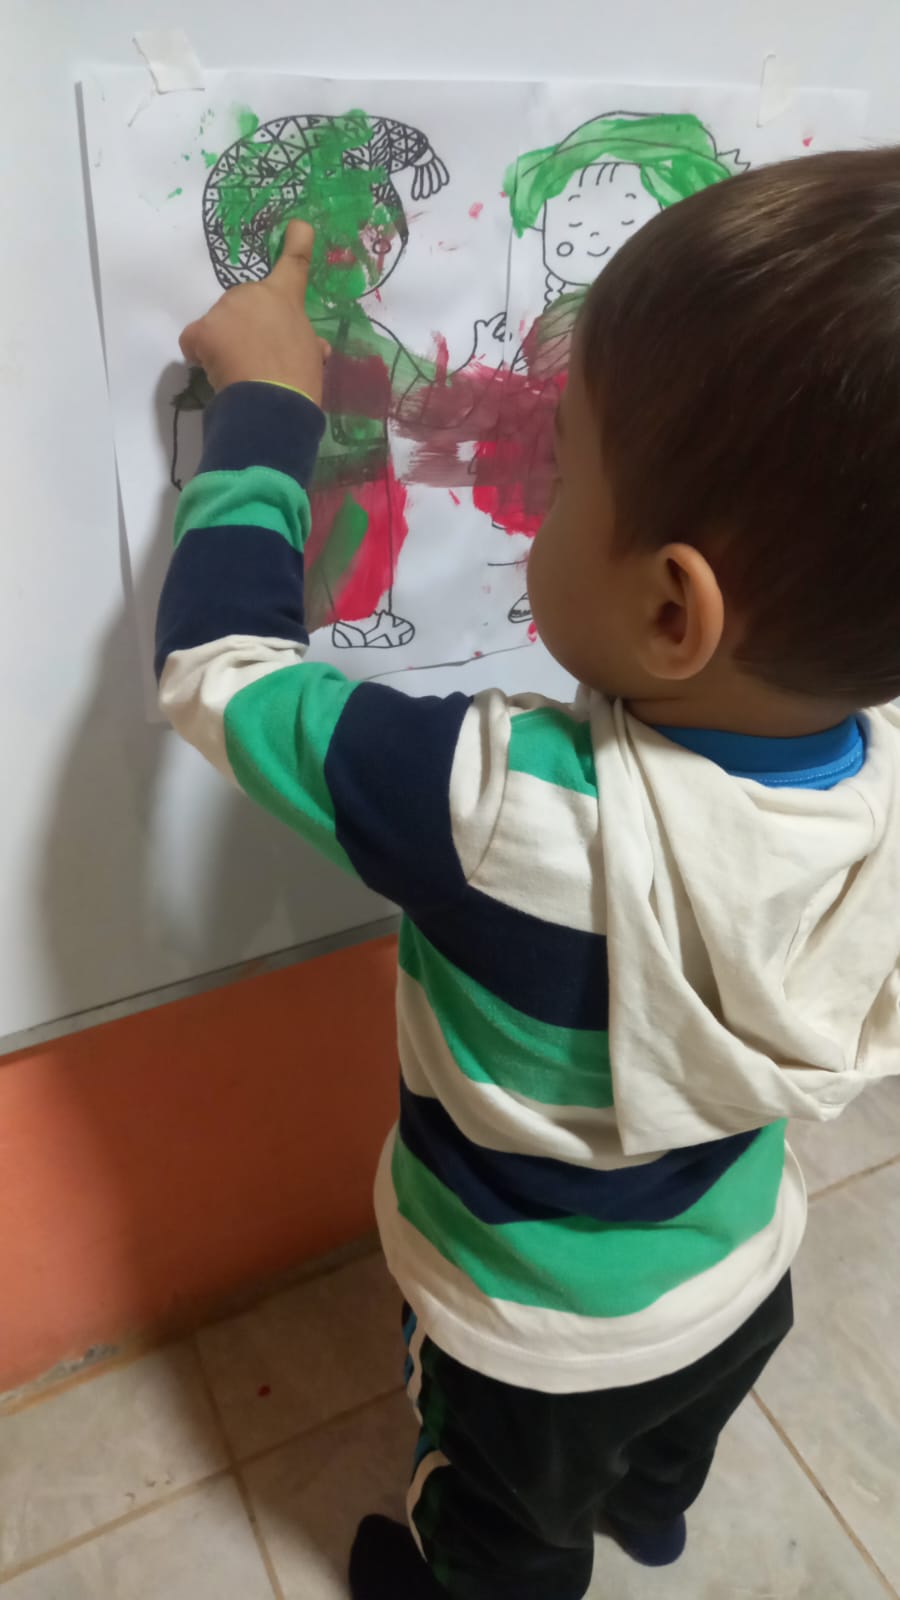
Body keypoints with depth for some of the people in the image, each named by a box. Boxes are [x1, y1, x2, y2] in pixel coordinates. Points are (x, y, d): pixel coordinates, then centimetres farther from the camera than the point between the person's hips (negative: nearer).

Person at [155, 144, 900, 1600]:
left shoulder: (511, 813, -45)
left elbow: (215, 660, -32)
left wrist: (262, 407, -19)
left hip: (537, 1345, -5)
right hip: (745, 1277, 6)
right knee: (668, 1453, 41)